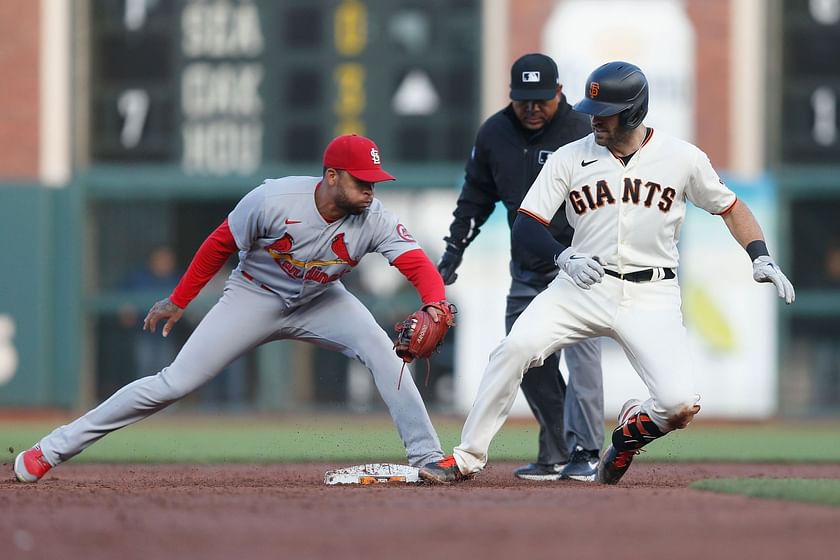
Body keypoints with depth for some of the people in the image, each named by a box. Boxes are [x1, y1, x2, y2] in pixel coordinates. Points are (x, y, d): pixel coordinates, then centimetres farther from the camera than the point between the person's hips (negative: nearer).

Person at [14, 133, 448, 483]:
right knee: (175, 382, -9)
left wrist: (434, 306, -55)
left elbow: (420, 266, -33)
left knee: (382, 351, -22)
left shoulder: (373, 219, -24)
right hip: (255, 295, -3)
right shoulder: (273, 201, -30)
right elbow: (221, 244, -15)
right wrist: (177, 302, -7)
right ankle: (53, 449, -2)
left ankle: (427, 458, -12)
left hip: (319, 301, 3)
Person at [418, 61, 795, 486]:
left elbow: (729, 207, 14)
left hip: (651, 297, -1)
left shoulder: (682, 159, 1)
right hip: (583, 286, 1)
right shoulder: (569, 158, 1)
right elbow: (524, 229, -1)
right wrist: (564, 257, -20)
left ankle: (632, 427, 19)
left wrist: (761, 259, 0)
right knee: (515, 347, -24)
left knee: (680, 405, -18)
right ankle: (468, 457, -14)